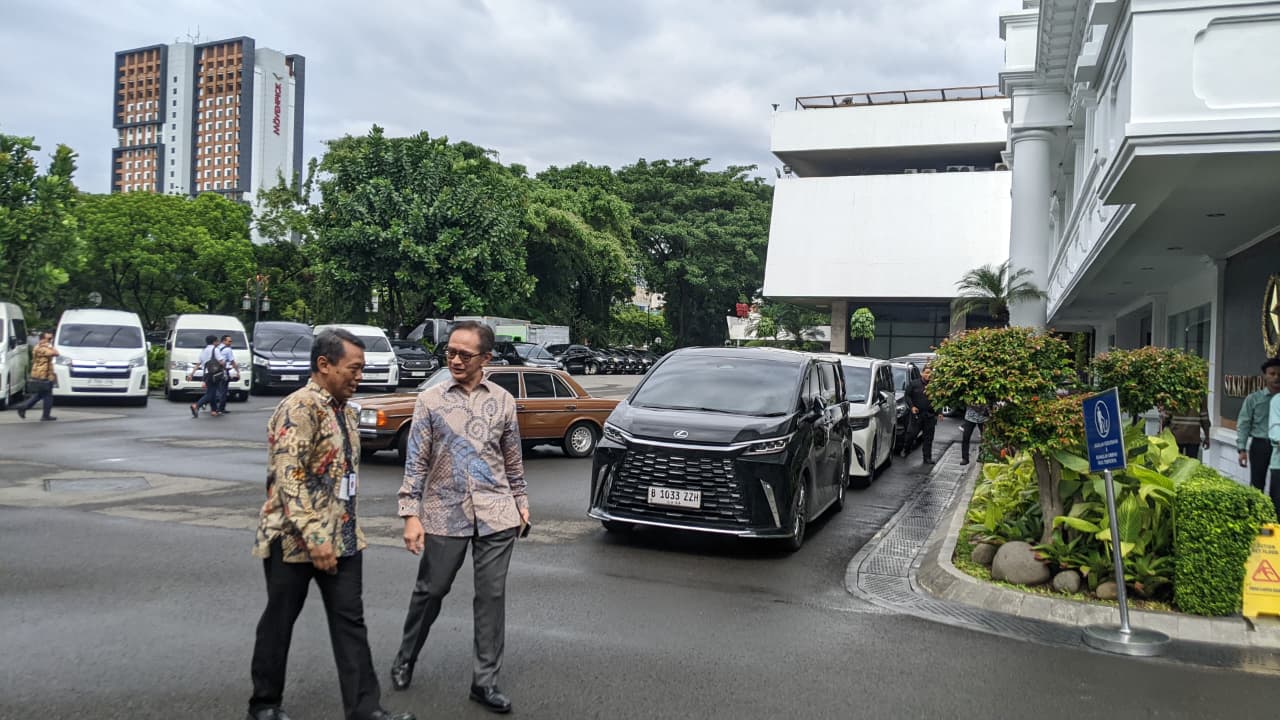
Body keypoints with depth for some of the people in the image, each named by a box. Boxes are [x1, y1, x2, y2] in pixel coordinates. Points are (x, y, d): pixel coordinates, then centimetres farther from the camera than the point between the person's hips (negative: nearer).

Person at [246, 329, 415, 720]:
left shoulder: (345, 410, 10)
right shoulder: (299, 408, -17)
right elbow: (288, 477, -23)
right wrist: (313, 537, -25)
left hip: (342, 538, 8)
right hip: (294, 539, -7)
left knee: (350, 621, 5)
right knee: (279, 622, 9)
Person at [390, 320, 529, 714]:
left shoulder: (503, 401, 5)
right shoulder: (430, 400, -1)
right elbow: (416, 461, -3)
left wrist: (521, 501, 12)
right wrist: (411, 514, -8)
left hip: (496, 513, 1)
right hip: (444, 512, -1)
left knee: (492, 595, 4)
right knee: (430, 590, 10)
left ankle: (485, 681, 14)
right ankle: (405, 659, 34)